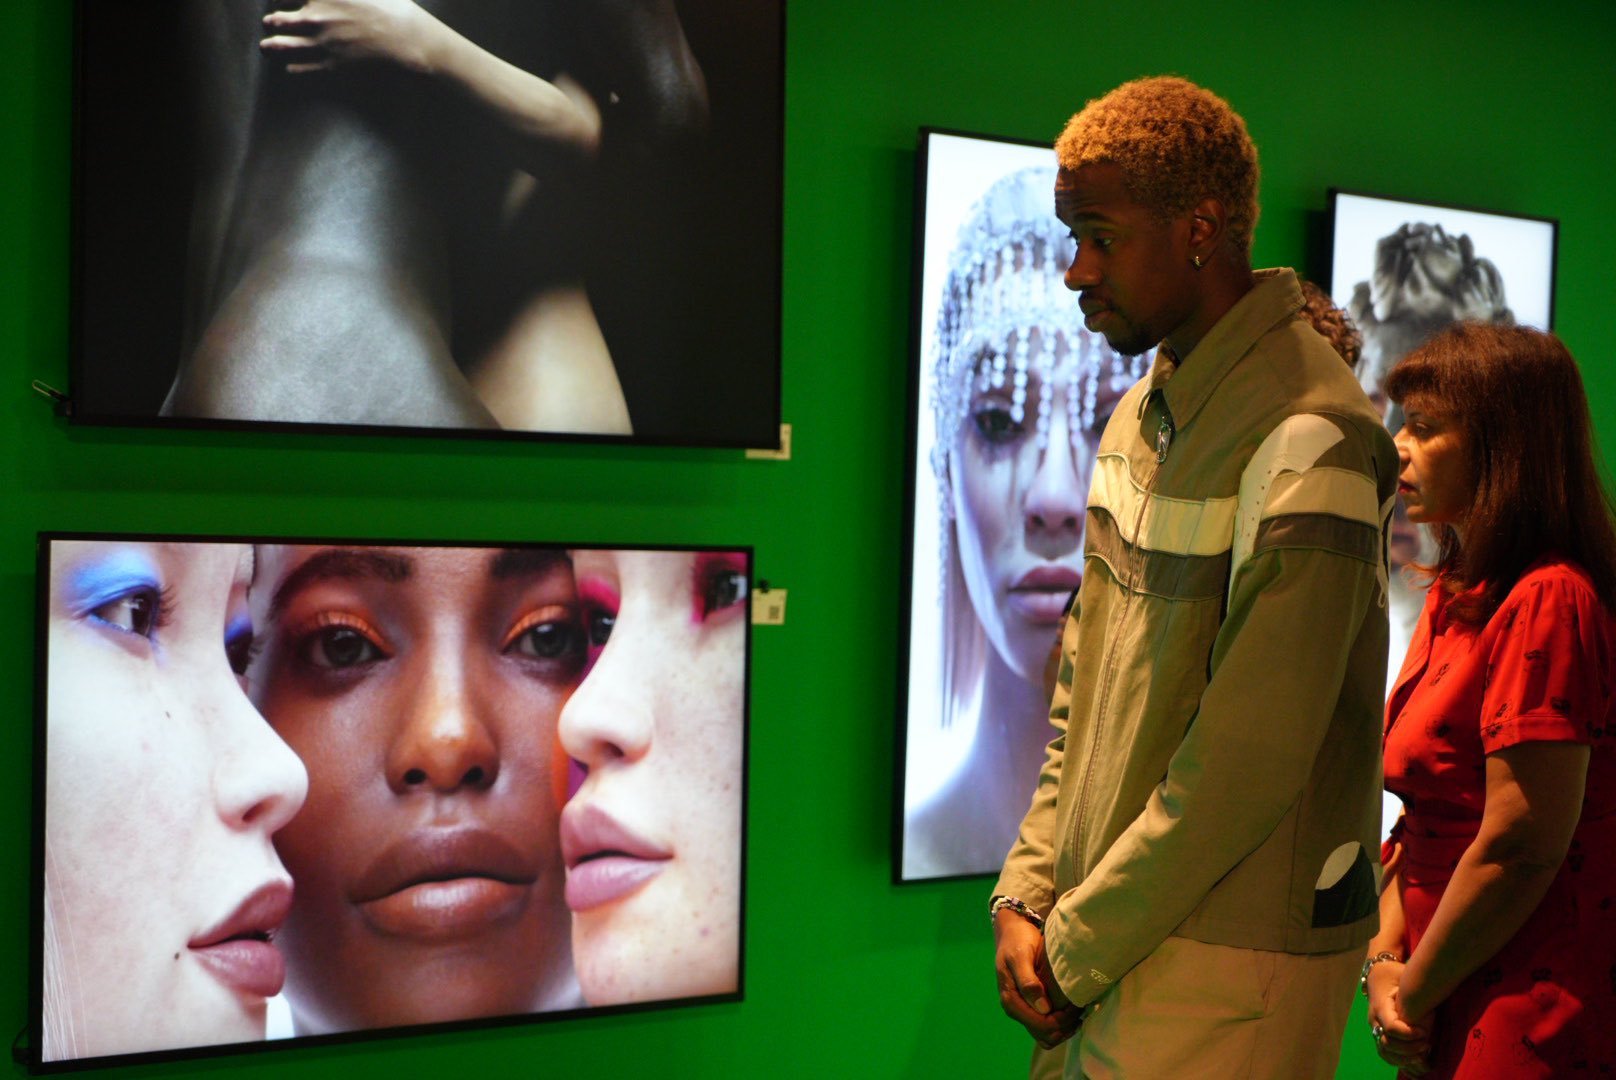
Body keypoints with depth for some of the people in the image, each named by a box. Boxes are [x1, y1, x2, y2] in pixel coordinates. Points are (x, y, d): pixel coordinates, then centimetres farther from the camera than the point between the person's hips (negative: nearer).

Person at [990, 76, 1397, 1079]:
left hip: (1225, 973, -7)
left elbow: (1246, 765, -21)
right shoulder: (1144, 413, 9)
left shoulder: (1305, 441, -18)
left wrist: (1077, 950, -13)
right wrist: (1027, 894, 3)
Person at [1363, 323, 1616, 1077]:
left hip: (1532, 1018, -8)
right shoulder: (1456, 594, 9)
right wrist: (1385, 961, -1)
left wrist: (1413, 996, -12)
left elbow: (1522, 848, -23)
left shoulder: (1548, 603, -20)